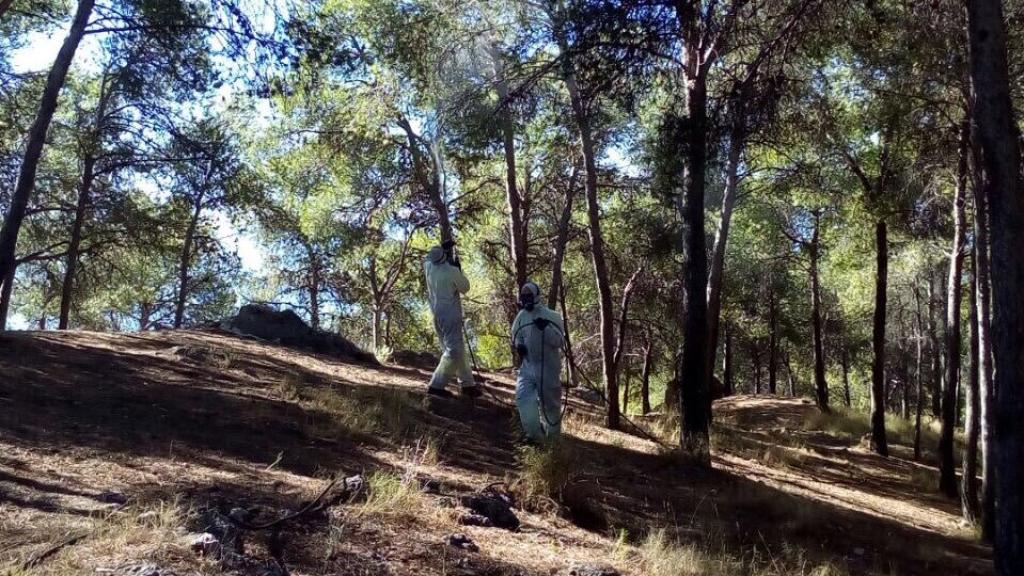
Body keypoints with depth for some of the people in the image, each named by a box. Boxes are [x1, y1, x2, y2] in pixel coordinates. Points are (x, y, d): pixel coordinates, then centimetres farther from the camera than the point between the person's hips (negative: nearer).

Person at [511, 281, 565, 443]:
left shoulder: (551, 316, -13)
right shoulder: (521, 316, 4)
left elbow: (560, 342, -17)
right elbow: (516, 337, 18)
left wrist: (545, 328, -30)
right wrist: (518, 346, -5)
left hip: (548, 367, -5)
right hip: (528, 366, 5)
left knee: (550, 403, 7)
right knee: (523, 398, -9)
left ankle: (553, 438, 26)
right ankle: (534, 434, 2)